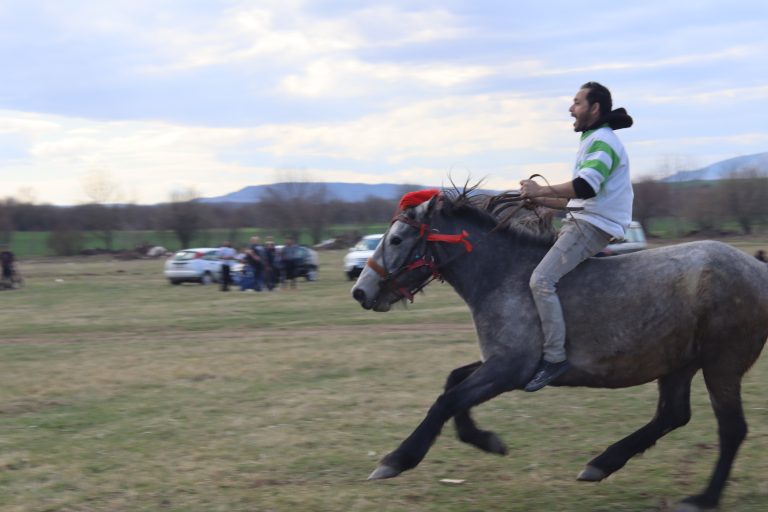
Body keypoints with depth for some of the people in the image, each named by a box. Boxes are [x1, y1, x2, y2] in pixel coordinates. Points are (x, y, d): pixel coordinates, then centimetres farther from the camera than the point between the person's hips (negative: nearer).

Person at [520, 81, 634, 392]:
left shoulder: (602, 142, -10)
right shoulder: (593, 142, 23)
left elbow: (585, 187, -26)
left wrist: (541, 190, -16)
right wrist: (541, 200, 13)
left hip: (592, 226, -11)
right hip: (580, 222, 11)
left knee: (541, 280, -24)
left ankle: (555, 356, -24)